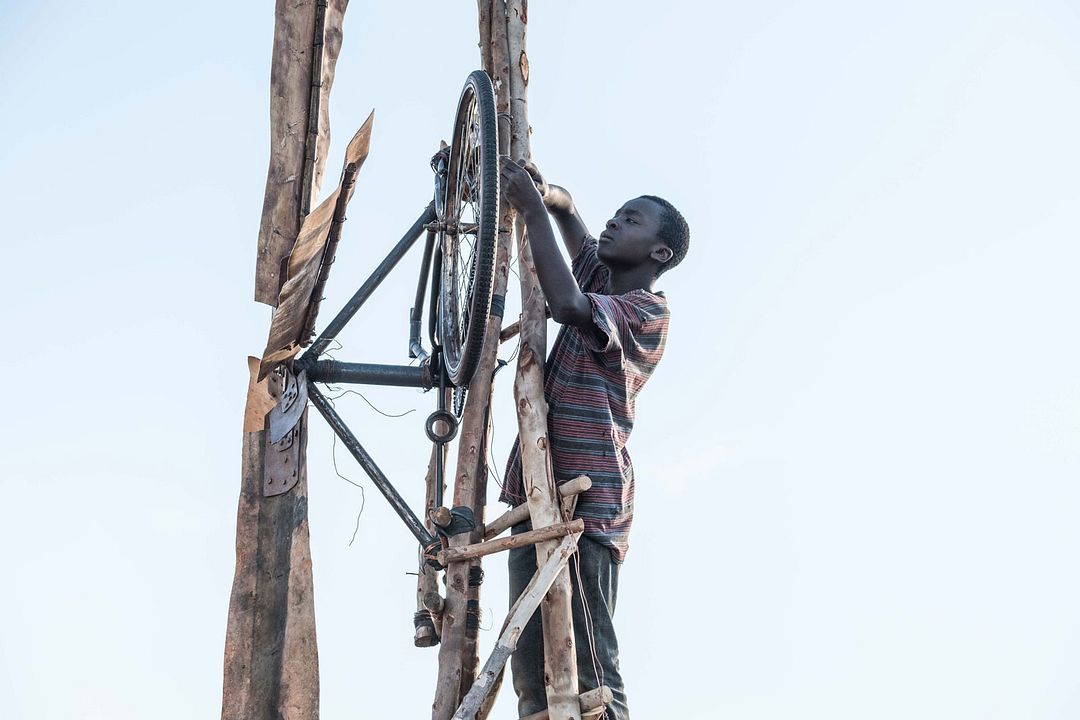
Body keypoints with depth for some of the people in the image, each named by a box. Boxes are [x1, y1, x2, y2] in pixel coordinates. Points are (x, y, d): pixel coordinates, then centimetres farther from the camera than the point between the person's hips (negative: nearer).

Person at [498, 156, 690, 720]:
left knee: (588, 673, -15)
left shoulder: (646, 310, -5)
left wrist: (532, 209, -17)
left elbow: (567, 303, -25)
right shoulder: (603, 282, 20)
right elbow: (566, 213, 35)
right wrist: (548, 196, 12)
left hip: (585, 503, -9)